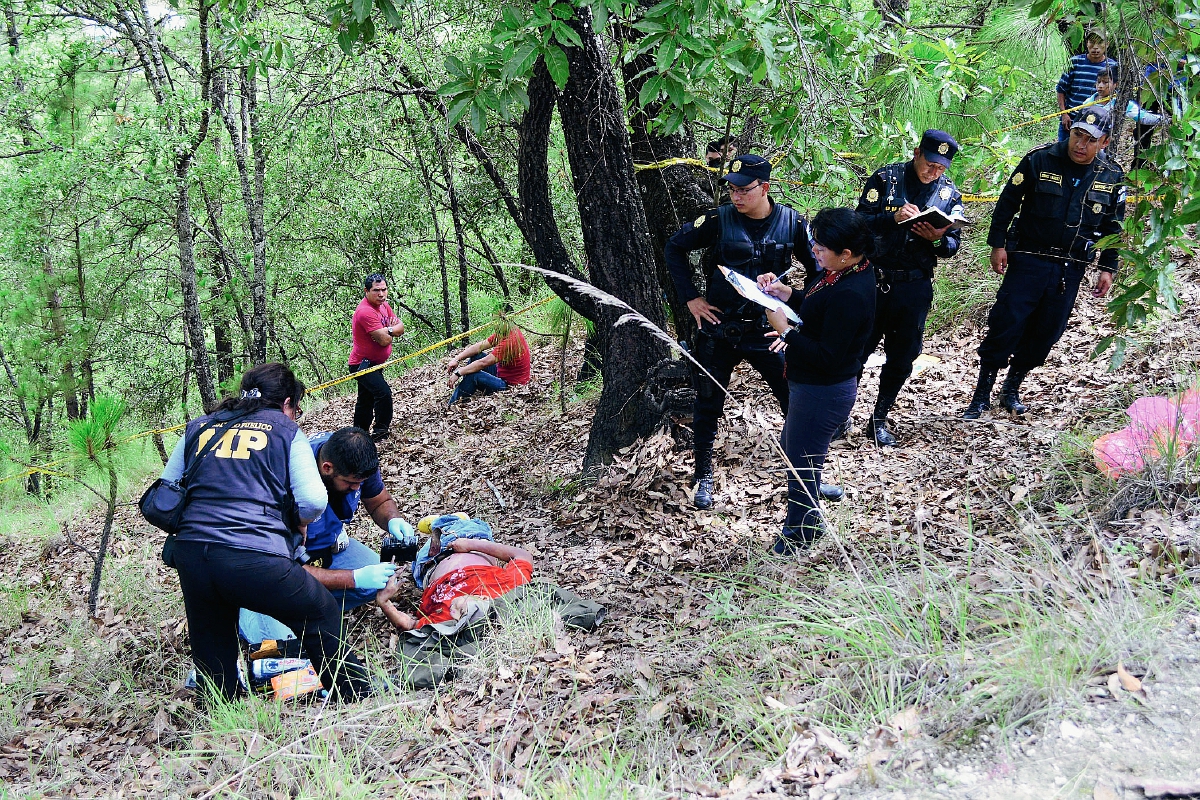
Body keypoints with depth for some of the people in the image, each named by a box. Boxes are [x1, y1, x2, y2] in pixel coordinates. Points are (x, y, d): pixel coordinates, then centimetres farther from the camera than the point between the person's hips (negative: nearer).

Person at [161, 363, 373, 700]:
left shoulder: (198, 428, 21)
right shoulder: (285, 430, 10)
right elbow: (313, 501, -3)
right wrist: (292, 525, 17)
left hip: (190, 558, 4)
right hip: (255, 559, -4)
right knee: (322, 618, 17)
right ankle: (356, 697, 24)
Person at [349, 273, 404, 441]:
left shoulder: (383, 305, 5)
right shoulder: (366, 311, -25)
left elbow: (401, 328, 1)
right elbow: (384, 340, -27)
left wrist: (387, 330, -20)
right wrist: (392, 332, -4)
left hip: (374, 363, 10)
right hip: (362, 364, -10)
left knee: (366, 400, 20)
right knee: (383, 392, -25)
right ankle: (380, 432, -16)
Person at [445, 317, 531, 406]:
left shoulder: (509, 342, -29)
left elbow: (483, 363, -29)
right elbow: (479, 346, -3)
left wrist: (457, 373, -26)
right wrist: (456, 359, -10)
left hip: (511, 385, -10)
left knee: (472, 376, -24)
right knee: (476, 355, 5)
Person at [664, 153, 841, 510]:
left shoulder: (792, 223, -6)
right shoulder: (719, 220, -8)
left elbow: (817, 267, 6)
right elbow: (674, 248, 3)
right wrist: (691, 298, -2)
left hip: (768, 329, 1)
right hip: (718, 328, 0)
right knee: (708, 405, 9)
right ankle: (703, 477, 27)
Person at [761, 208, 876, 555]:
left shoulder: (850, 295, -32)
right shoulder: (842, 270, -2)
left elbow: (826, 357, -30)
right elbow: (815, 307, 13)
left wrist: (784, 330, -24)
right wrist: (784, 292, -1)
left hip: (823, 392, -11)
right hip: (811, 384, 11)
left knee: (801, 464, 7)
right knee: (791, 447, 27)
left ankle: (798, 536, 29)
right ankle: (809, 520, 46)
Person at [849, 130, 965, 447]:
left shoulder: (950, 194, 4)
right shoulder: (885, 178, -4)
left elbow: (953, 246, 4)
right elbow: (860, 222, -11)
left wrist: (938, 239, -18)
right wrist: (894, 217, -26)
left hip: (915, 287, 3)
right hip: (873, 280, -3)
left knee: (902, 356, 9)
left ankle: (879, 420, 24)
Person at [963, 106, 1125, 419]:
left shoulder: (1112, 178, 3)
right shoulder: (1040, 160, -8)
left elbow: (1113, 227, 12)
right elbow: (1008, 201, -1)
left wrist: (1108, 268, 10)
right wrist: (998, 244, -5)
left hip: (1070, 270, 3)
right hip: (1028, 261, -3)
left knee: (1046, 334, 7)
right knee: (1005, 325, -8)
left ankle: (1011, 390, 25)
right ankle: (982, 394, 3)